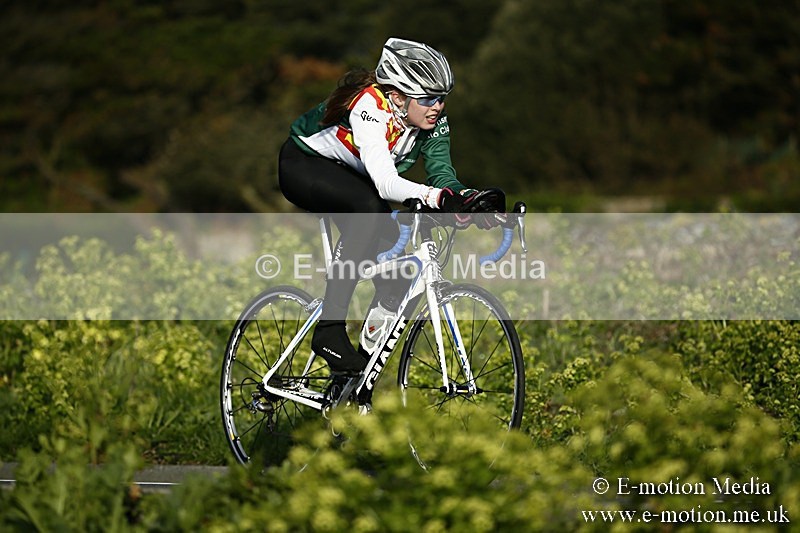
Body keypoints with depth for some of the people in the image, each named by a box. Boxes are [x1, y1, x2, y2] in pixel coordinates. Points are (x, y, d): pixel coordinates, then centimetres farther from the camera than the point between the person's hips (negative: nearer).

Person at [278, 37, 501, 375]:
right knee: (369, 208, -34)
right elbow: (385, 182, -48)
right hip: (303, 165, -8)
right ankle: (329, 331, -33)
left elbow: (442, 173, -23)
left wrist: (470, 198, -45)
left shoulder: (432, 121, -15)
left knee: (389, 251, -11)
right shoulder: (371, 106, -36)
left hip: (348, 177, 8)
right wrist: (438, 197, -64)